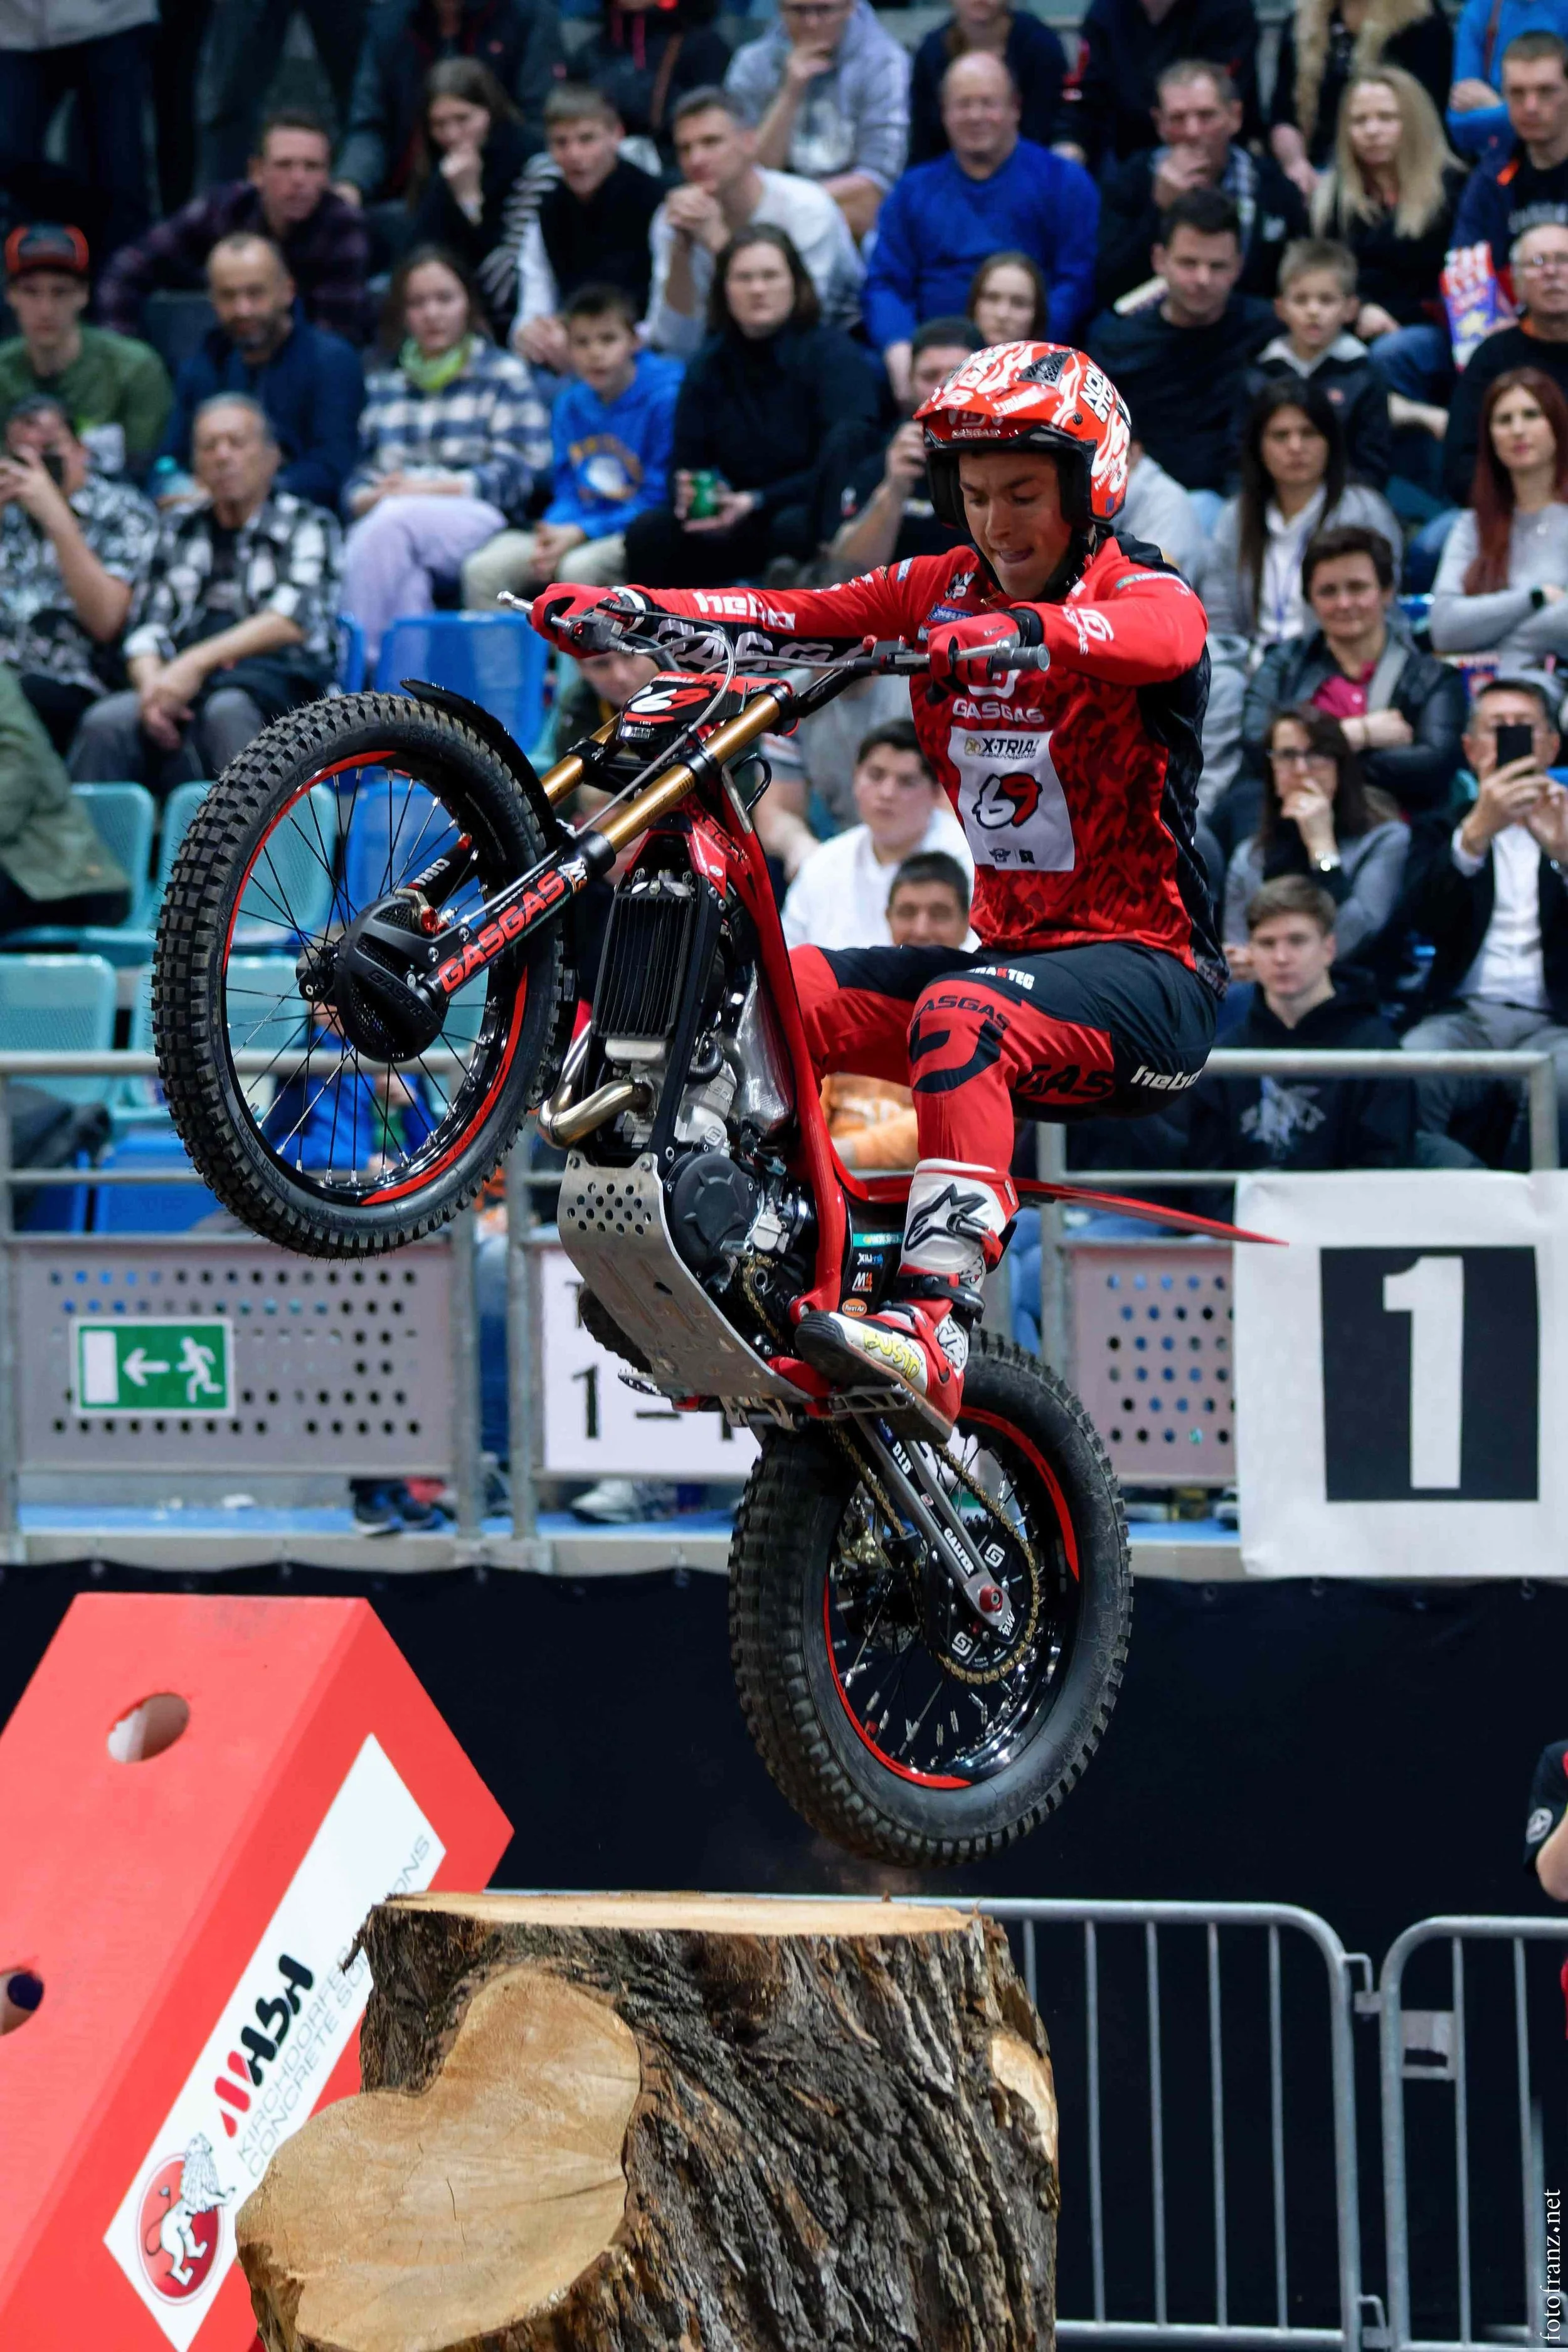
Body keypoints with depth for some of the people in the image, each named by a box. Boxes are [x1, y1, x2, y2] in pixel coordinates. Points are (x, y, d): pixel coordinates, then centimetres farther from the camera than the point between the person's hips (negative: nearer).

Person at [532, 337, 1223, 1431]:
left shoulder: (1151, 597, -7)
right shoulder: (944, 592, 10)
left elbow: (1140, 638, -32)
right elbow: (795, 617, -2)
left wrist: (1014, 633, -53)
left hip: (1148, 972, -7)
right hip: (1011, 947, 7)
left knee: (960, 1015, -36)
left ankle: (932, 1334, -48)